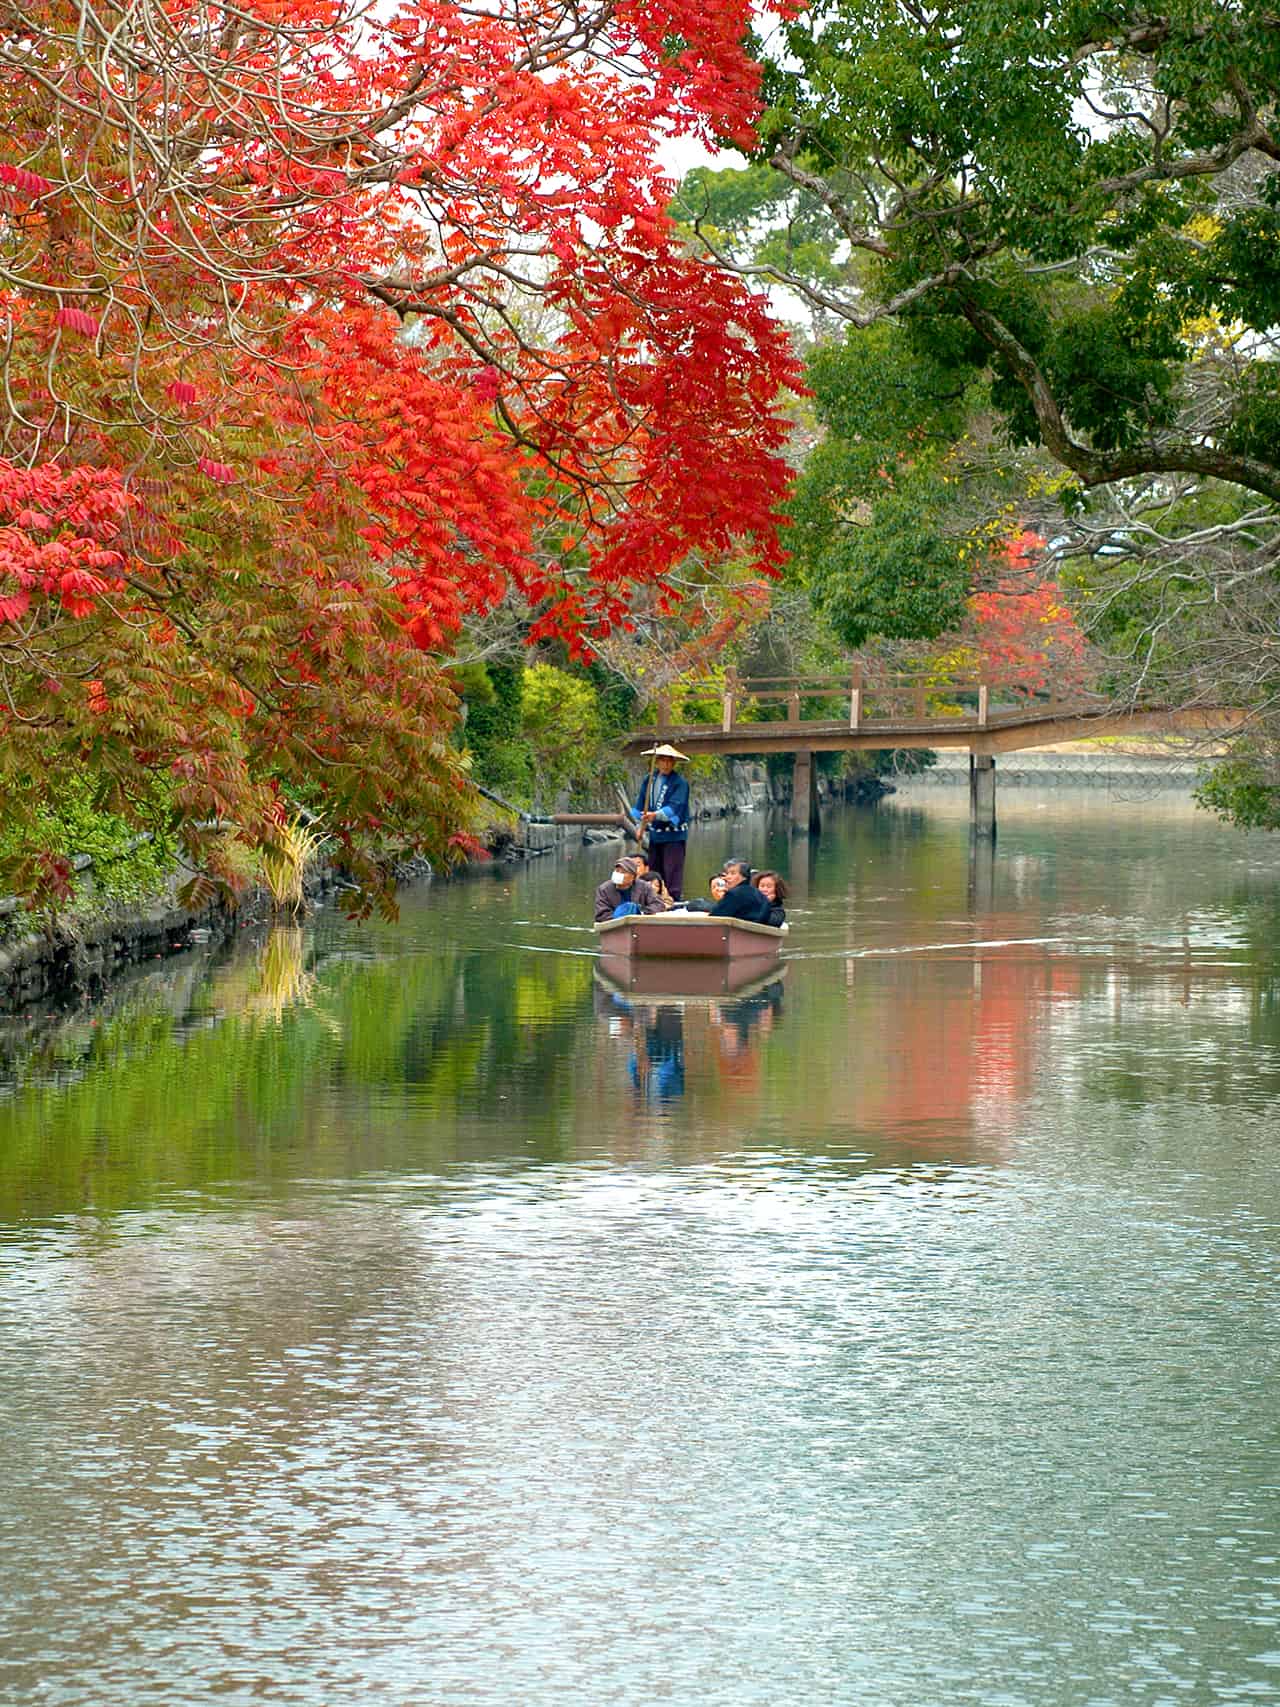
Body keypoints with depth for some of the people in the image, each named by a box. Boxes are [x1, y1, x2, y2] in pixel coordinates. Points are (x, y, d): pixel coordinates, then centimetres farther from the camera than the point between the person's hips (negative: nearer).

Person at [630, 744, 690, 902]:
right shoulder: (649, 780, 7)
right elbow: (640, 804, 7)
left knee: (673, 876, -10)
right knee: (654, 875, 11)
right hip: (655, 834, 6)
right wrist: (640, 824, -5)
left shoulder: (679, 783, -9)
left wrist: (656, 815, -33)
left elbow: (674, 806, -20)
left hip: (673, 835, -6)